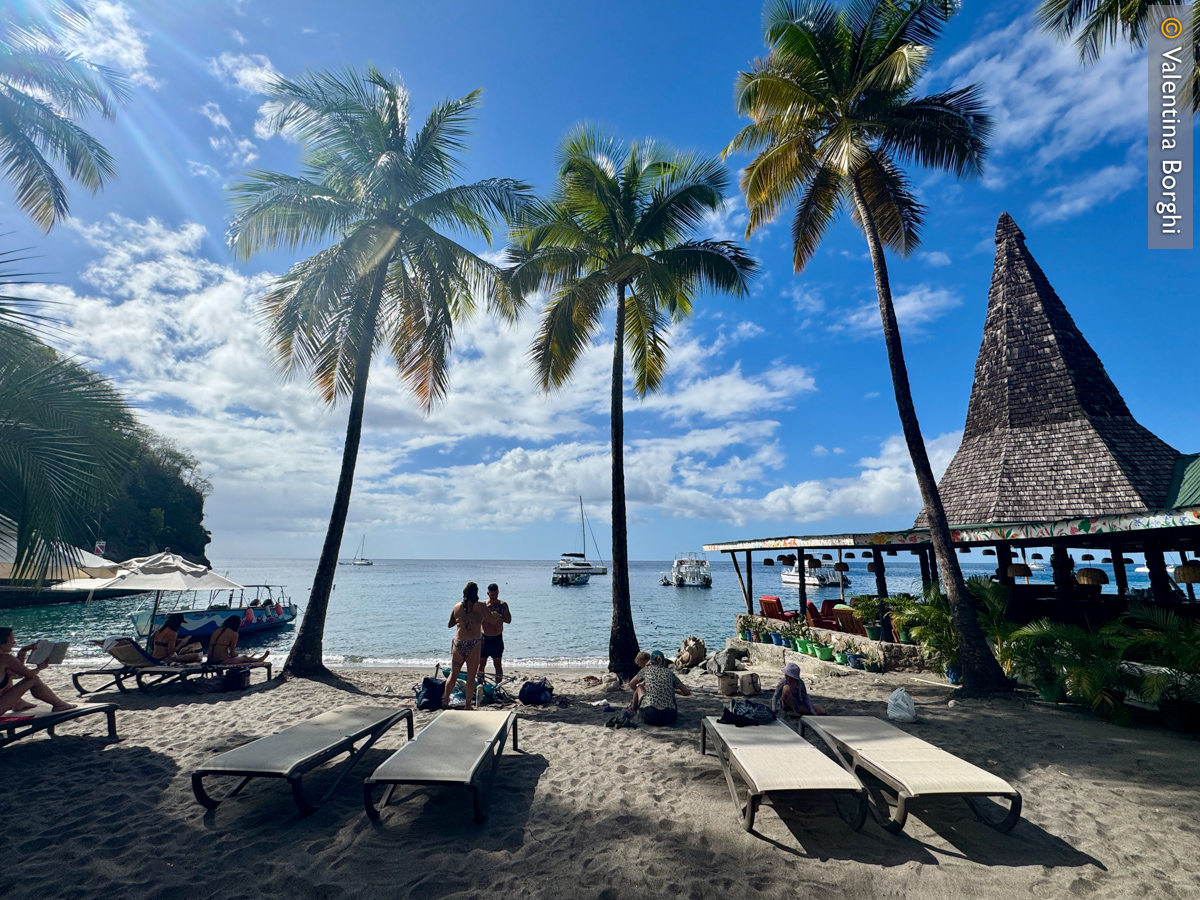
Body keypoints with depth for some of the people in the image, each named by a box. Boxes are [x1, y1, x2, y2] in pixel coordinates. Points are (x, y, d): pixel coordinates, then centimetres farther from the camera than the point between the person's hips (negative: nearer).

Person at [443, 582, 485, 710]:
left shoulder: (457, 606, 4)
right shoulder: (480, 607, -6)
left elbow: (449, 625, 15)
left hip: (458, 643, 3)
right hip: (474, 643, -3)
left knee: (453, 674, 19)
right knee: (471, 677, 8)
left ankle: (446, 701, 27)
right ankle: (468, 705, 15)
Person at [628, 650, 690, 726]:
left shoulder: (646, 670, 12)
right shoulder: (670, 673, 15)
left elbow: (631, 684, 27)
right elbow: (687, 693, 22)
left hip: (650, 717, -2)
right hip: (669, 718, 2)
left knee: (639, 688, 26)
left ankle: (634, 709, 45)